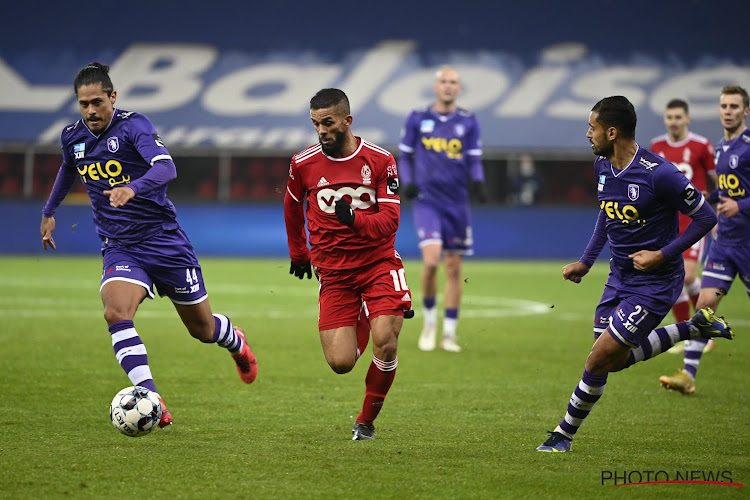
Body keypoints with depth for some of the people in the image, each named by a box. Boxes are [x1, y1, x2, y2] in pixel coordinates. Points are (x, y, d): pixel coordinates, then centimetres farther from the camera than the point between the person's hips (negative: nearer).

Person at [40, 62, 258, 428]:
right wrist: (49, 211, 38)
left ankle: (235, 342, 47)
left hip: (164, 239, -3)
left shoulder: (132, 125, -13)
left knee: (202, 328, 9)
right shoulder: (72, 137, 4)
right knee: (116, 314, -28)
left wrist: (132, 188, -48)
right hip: (119, 248, 3)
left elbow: (166, 168, -30)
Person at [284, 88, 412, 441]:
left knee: (385, 344, -20)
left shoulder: (380, 160, -6)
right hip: (333, 272, 1)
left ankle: (366, 421, 3)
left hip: (379, 263, -1)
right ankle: (362, 326, 30)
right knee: (341, 363, -8)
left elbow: (390, 220, -11)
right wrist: (298, 254, 27)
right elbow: (293, 209, 19)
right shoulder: (303, 164, -1)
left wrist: (355, 219, -29)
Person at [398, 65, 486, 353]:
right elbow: (405, 156, 10)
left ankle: (449, 334, 14)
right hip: (427, 200, -2)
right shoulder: (417, 119, 4)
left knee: (454, 267, 5)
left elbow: (474, 160, 6)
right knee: (431, 260, -19)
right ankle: (429, 321, 4)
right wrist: (408, 182, -7)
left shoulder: (468, 122, 7)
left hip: (457, 202, 2)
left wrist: (478, 182, -14)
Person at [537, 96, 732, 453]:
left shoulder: (658, 174, -24)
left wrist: (662, 255, -19)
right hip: (619, 277, 8)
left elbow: (705, 217, -16)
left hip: (654, 283, -8)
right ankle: (695, 328, 27)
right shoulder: (602, 166, 0)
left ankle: (565, 434, 9)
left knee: (599, 359, -10)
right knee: (615, 361, 13)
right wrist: (585, 262, 14)